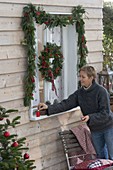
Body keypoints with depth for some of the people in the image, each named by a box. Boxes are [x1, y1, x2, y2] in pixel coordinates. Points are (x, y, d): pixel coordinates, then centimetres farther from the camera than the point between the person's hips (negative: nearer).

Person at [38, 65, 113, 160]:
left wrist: (90, 117, -33)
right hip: (95, 130, 6)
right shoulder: (80, 93, -3)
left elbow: (105, 113, -21)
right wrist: (49, 108, -20)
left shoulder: (101, 91, -20)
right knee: (100, 156, 19)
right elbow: (66, 104, -10)